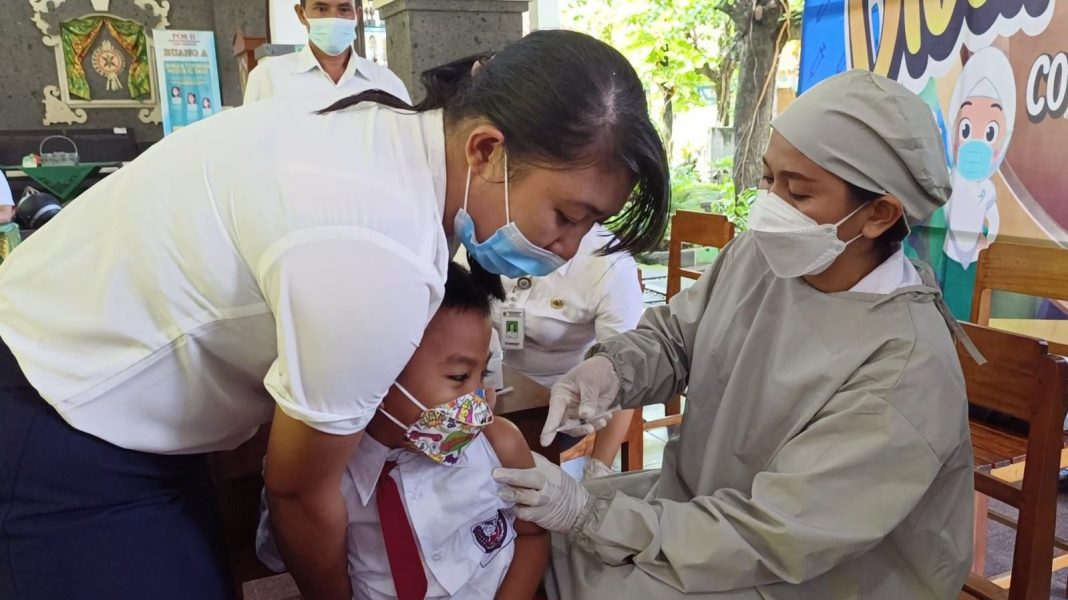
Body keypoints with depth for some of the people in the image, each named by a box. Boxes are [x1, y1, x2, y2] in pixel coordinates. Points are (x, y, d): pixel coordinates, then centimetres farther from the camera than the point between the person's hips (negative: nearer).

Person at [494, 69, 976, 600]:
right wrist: (612, 367, -20)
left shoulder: (905, 370, -29)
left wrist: (589, 514, -29)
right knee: (525, 530, 1)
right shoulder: (766, 253, -8)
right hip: (698, 502, 6)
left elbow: (768, 539, -29)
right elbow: (674, 335, 4)